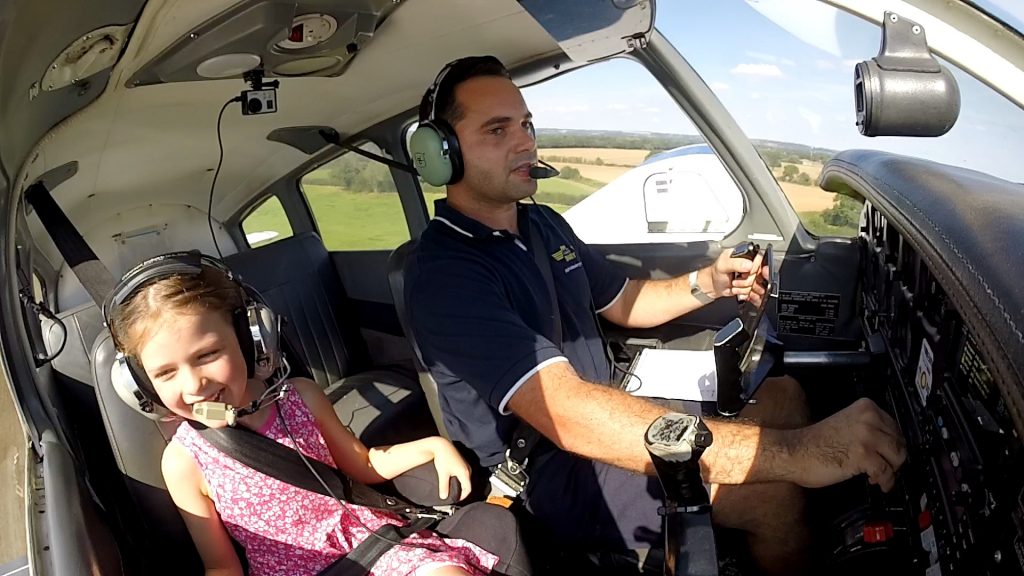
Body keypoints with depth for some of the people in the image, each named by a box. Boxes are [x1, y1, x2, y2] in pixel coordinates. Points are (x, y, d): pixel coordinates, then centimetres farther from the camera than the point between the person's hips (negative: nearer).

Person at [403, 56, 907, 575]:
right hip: (554, 478, -9)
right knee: (771, 490, -24)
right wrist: (794, 452, -42)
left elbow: (624, 303, 19)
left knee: (781, 392, 6)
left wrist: (710, 283, -3)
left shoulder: (542, 224, 5)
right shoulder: (443, 273, -26)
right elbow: (568, 415, -38)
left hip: (604, 421, 9)